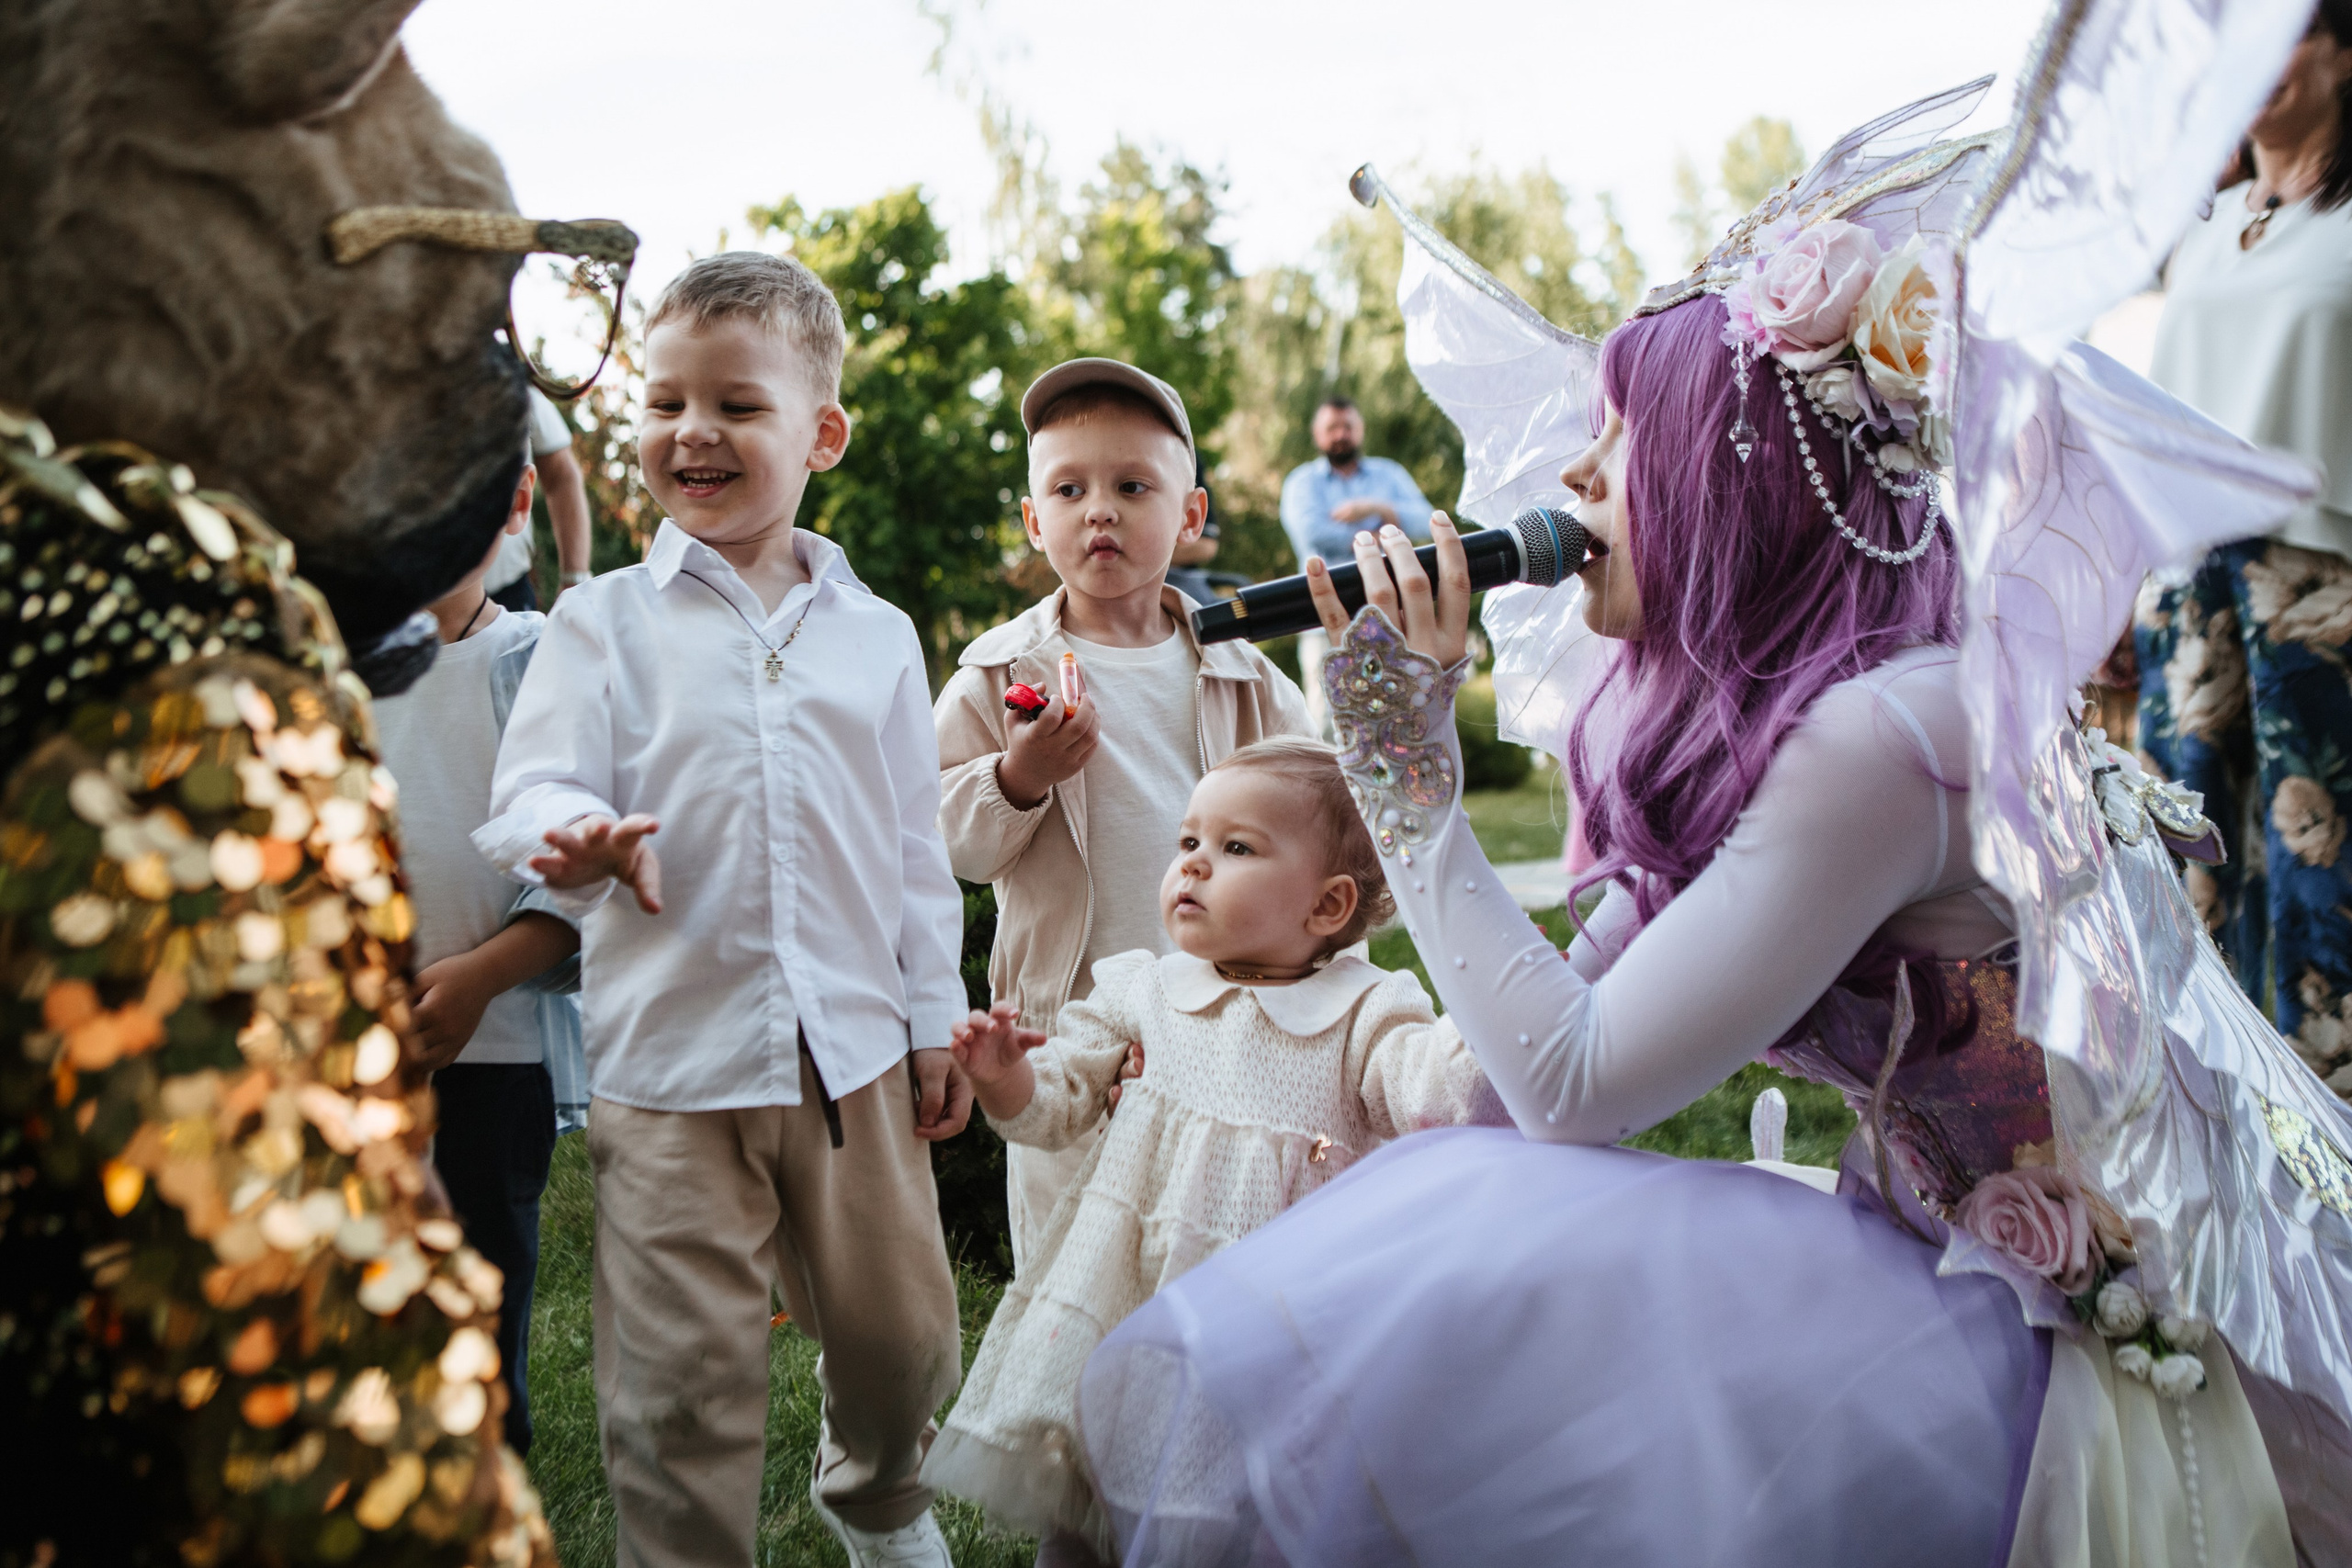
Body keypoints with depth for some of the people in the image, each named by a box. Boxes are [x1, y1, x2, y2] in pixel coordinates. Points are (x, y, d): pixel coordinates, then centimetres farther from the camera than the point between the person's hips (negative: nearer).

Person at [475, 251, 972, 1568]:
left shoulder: (876, 634, 8)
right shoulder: (607, 621, 1)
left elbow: (915, 848, 10)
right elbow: (535, 785, -8)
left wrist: (936, 1023, 9)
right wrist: (569, 840, -32)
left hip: (854, 1046, 3)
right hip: (672, 1055, -2)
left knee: (905, 1335, 16)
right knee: (683, 1374, 1)